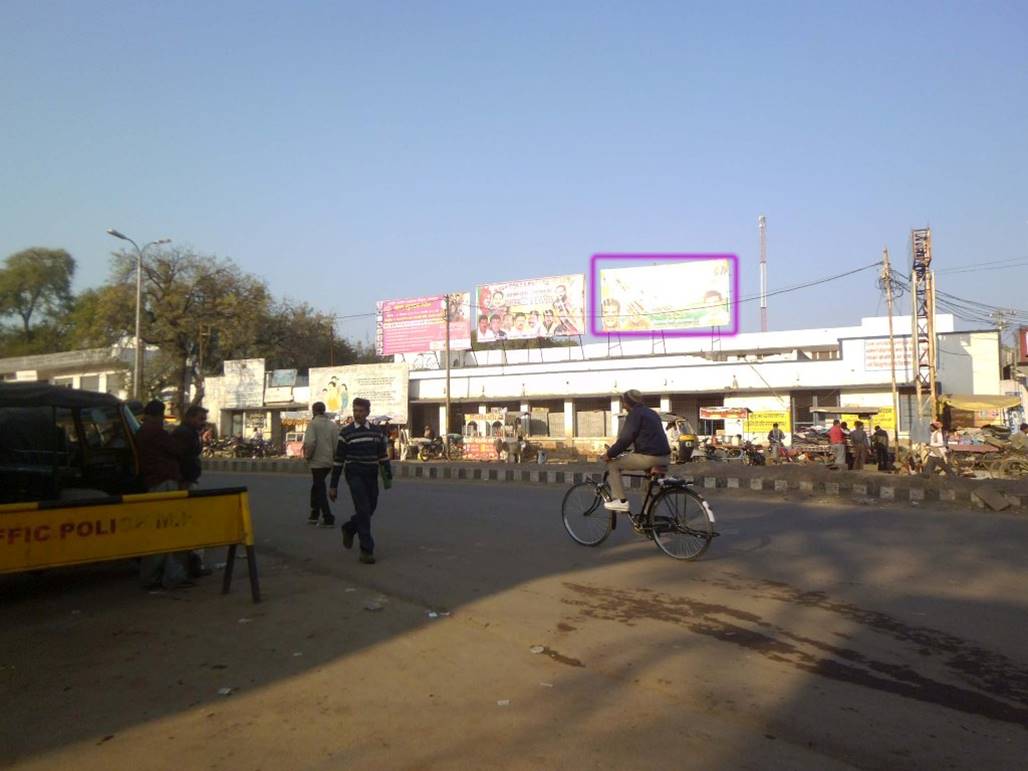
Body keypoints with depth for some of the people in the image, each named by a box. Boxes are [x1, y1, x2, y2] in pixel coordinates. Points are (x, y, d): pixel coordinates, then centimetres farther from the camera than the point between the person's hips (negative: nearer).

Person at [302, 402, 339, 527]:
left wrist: (307, 456, -6)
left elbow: (310, 442, -21)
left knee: (320, 489, 0)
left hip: (317, 461, -6)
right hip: (329, 462, 6)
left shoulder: (313, 424, -10)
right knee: (316, 487, 21)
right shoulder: (332, 425, 6)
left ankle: (328, 518, -4)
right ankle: (314, 515, 25)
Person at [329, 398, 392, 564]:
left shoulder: (376, 432, 8)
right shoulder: (346, 433, -2)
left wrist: (388, 476, 5)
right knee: (363, 510, -12)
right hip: (355, 476, -4)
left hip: (372, 476, 4)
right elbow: (338, 460, -1)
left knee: (370, 509, 12)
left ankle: (348, 528, 40)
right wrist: (333, 486, -1)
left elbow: (383, 456, 13)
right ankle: (366, 550, -5)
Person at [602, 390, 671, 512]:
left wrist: (609, 454, -4)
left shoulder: (635, 414, -6)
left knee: (613, 464, 4)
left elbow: (626, 439, -14)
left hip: (650, 457, -9)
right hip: (665, 457, 9)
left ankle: (620, 501, -1)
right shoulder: (652, 413, 23)